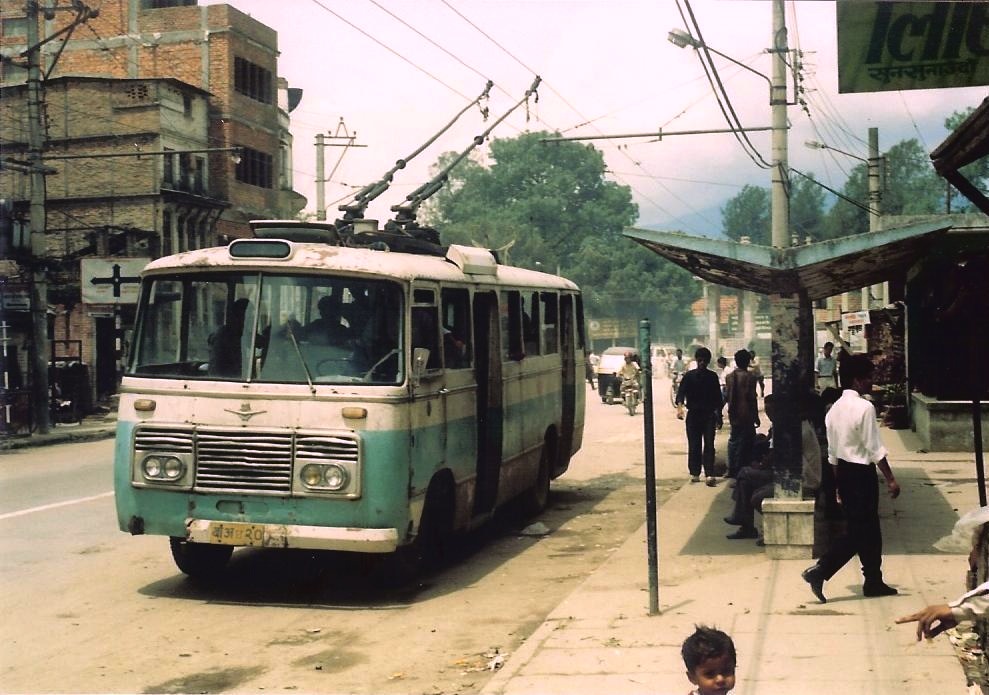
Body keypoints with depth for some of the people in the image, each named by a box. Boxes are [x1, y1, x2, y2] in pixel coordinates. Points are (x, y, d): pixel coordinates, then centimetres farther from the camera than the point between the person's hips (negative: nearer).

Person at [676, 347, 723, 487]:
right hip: (693, 414, 0)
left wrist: (718, 413, 13)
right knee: (694, 445, 4)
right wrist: (679, 407, -27)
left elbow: (717, 396, 14)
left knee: (709, 445, -7)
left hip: (709, 415, 0)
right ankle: (694, 474, 12)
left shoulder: (712, 377, 7)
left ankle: (710, 474, -15)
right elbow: (681, 392, -10)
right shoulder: (689, 376, 1)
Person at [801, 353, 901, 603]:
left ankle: (874, 582, 23)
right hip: (861, 473, -9)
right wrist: (890, 479, -10)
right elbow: (875, 449, -17)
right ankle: (820, 571, -8)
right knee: (860, 531, -1)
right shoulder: (864, 407, -16)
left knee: (867, 528, 16)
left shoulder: (835, 409, 10)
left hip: (843, 471, 9)